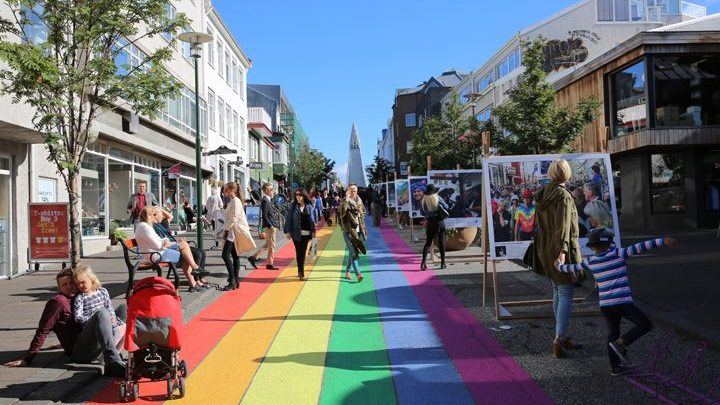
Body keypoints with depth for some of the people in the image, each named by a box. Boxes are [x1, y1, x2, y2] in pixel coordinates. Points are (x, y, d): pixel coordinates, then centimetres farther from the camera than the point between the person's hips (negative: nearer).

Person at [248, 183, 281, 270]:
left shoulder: (269, 200, 13)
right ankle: (270, 264, 10)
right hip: (269, 227, -10)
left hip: (271, 226, 10)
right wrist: (271, 226, -21)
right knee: (271, 245, 1)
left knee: (267, 245, 17)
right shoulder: (265, 201, -17)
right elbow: (264, 216, -21)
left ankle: (253, 257, 18)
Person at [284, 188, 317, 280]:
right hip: (297, 233, -2)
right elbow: (288, 219, 0)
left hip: (306, 233, 2)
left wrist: (313, 231, 1)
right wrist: (288, 231, -6)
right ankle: (301, 272, 0)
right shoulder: (293, 206, 1)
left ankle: (300, 270, 22)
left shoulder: (309, 206, 5)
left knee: (303, 252, 8)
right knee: (299, 252, -3)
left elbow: (313, 219, 6)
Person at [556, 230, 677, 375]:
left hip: (605, 305, 5)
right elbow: (640, 247, -12)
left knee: (613, 333, 17)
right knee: (646, 325, 8)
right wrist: (663, 241, -13)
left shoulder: (590, 262, 7)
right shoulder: (618, 254, -6)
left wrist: (559, 266, 40)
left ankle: (615, 367, 22)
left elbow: (572, 268, 21)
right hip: (623, 302, -5)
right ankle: (621, 343, -5)